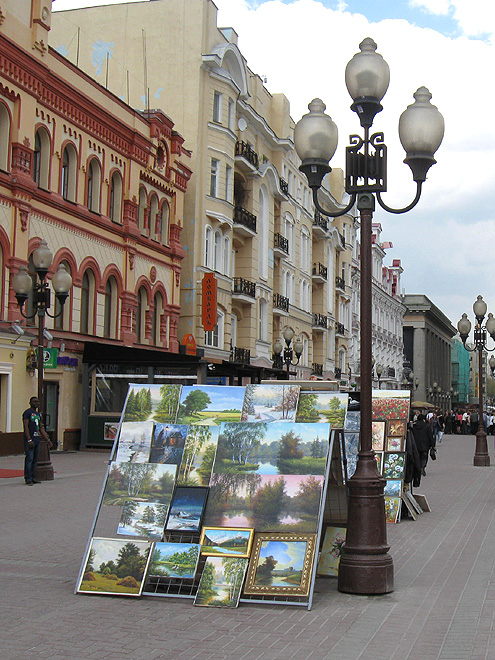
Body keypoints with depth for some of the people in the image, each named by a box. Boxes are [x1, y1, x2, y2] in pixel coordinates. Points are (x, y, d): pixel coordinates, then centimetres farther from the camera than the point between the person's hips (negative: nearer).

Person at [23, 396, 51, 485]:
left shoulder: (38, 414, 19)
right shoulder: (27, 412, -5)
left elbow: (41, 428, 22)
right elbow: (26, 427, -12)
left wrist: (47, 439, 16)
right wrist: (29, 440, -20)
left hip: (37, 440, 8)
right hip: (30, 440, -8)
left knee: (35, 460, 9)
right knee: (29, 459, -8)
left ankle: (32, 478, 14)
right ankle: (28, 479, -5)